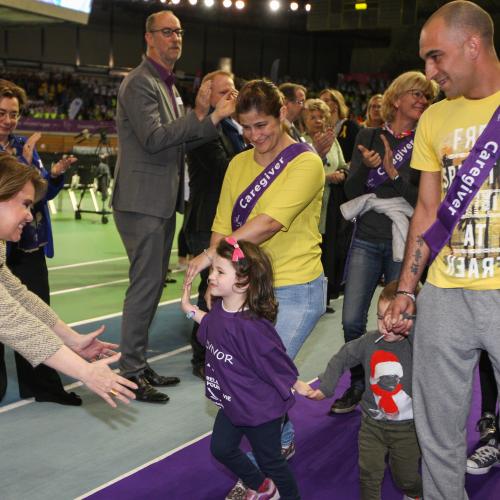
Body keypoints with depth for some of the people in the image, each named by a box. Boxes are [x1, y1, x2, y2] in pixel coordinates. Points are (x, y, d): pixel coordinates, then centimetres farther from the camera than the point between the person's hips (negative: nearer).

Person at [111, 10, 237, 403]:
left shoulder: (168, 85, 18)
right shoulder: (140, 83, -12)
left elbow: (180, 142, 15)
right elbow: (153, 138, -23)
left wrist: (204, 116, -1)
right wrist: (205, 116, -23)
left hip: (163, 202, 10)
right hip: (143, 202, -10)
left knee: (153, 285, 14)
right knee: (145, 286, -6)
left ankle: (139, 364, 24)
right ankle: (131, 373, 4)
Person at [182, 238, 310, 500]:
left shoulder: (251, 326, -36)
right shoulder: (219, 307, -10)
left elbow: (276, 363, -23)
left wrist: (299, 388, -11)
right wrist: (190, 309, 12)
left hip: (261, 408, -9)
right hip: (232, 402, 9)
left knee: (270, 459, 13)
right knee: (221, 448, 23)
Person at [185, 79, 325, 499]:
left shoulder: (306, 163, -11)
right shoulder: (239, 164, 8)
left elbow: (270, 223, -24)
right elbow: (223, 224, 6)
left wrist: (211, 255, -29)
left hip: (296, 289, -6)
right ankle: (283, 441, 37)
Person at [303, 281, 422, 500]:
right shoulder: (370, 341, -8)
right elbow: (342, 358, 5)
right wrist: (325, 387, 3)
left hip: (407, 426, -2)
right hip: (372, 423, 2)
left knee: (406, 476, 15)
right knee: (368, 473, 5)